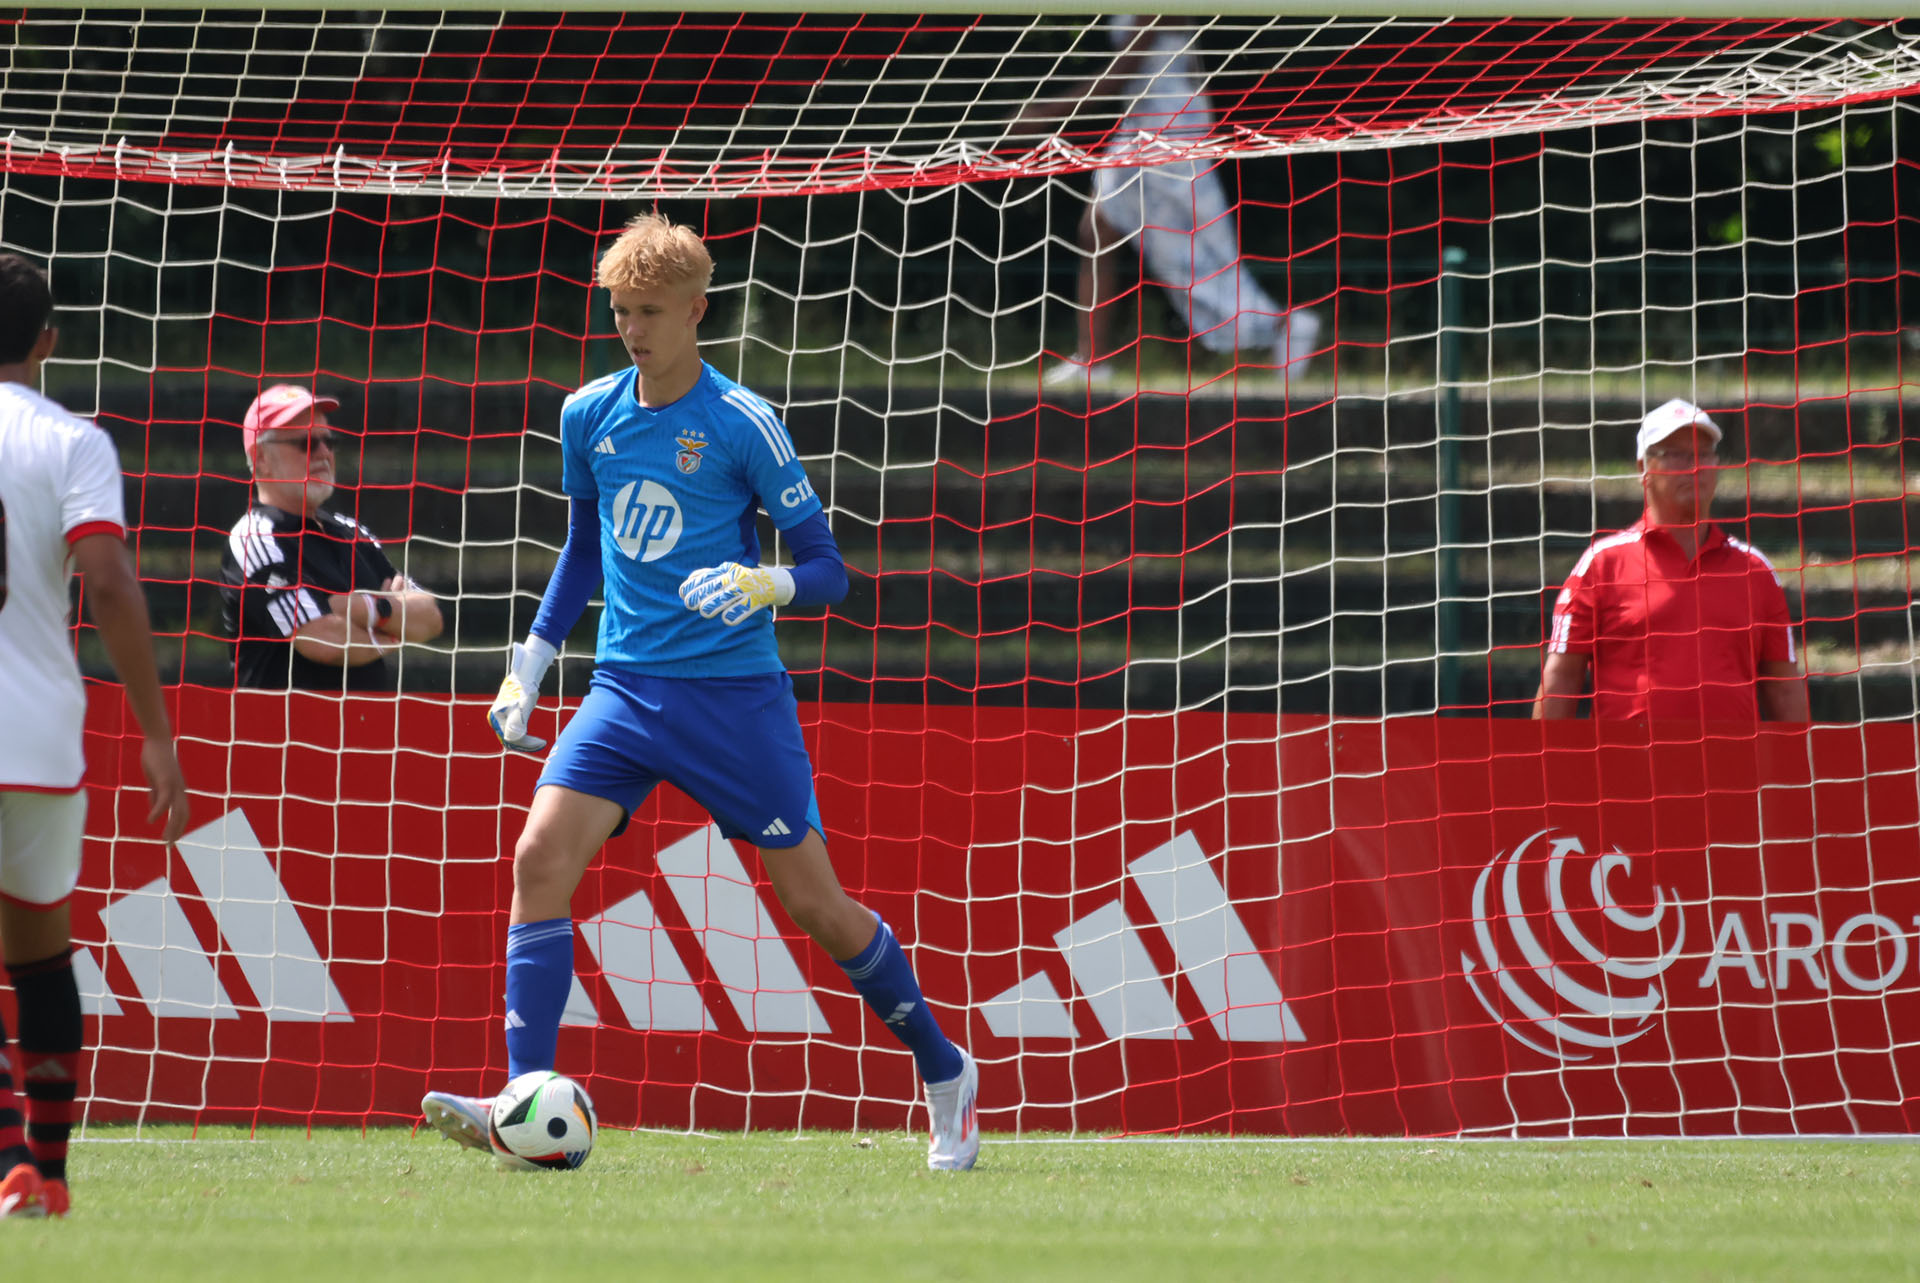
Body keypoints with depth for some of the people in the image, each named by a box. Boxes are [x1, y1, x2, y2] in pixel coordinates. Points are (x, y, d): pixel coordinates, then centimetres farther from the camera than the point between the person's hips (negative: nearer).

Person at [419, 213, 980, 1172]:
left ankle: (945, 1073, 21)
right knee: (541, 856, -17)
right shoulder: (588, 417, 7)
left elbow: (826, 567, -5)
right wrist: (527, 667, 19)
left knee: (813, 901, 0)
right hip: (625, 687, 4)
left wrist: (762, 583, -26)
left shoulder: (741, 424, -8)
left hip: (735, 692, -4)